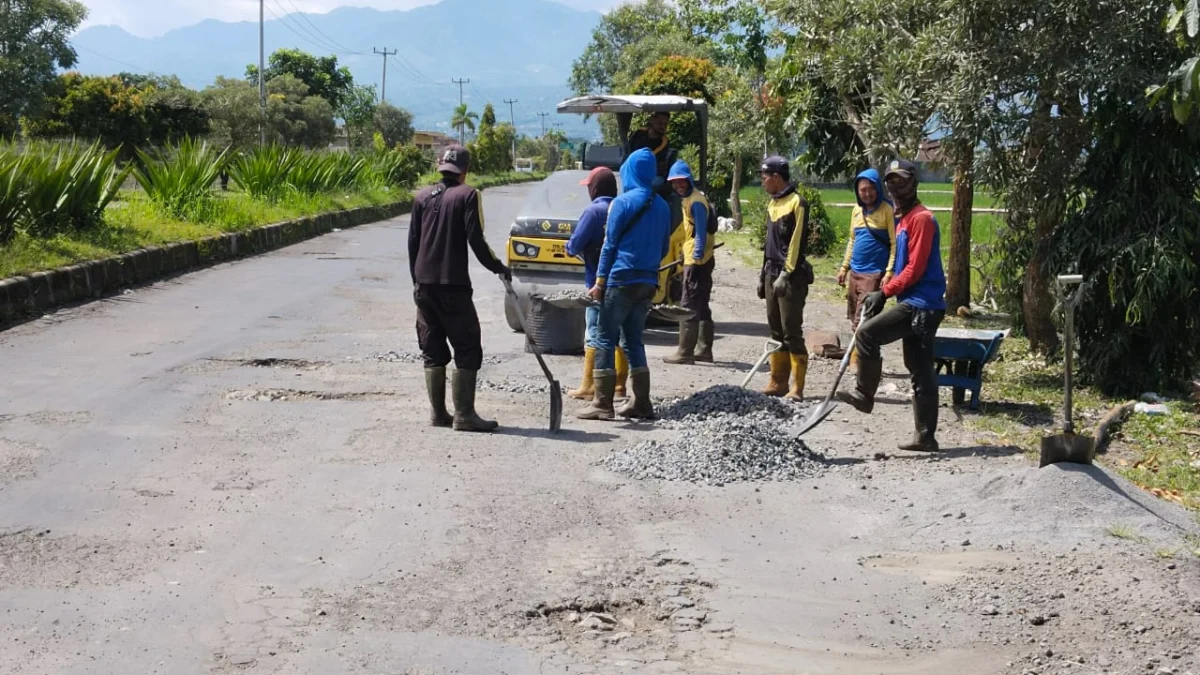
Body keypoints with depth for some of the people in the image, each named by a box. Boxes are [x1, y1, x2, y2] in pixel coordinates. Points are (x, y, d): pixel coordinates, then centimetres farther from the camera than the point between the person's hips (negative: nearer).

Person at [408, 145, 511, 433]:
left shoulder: (423, 197, 10)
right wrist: (498, 268, 3)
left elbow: (412, 242, 11)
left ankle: (438, 413, 13)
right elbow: (475, 240, -10)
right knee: (467, 349, 0)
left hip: (424, 285, 5)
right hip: (453, 285, -5)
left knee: (433, 350, 11)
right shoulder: (467, 195, -5)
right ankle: (464, 414, -5)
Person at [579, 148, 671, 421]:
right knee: (634, 340, 13)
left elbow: (610, 245, -8)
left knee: (606, 340, -3)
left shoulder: (623, 202, -8)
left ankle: (602, 404, -7)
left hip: (622, 280, -6)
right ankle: (641, 403, 10)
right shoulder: (662, 206, 10)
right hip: (648, 283, 6)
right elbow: (664, 247, 15)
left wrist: (600, 282, -6)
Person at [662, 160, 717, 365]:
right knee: (701, 307, 14)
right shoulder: (688, 199, 16)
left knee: (690, 306, -8)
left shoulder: (696, 201, -15)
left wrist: (696, 257, -25)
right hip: (693, 259, 11)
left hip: (697, 261, -11)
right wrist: (682, 253, 21)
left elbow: (701, 232, -21)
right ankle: (704, 350, 20)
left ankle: (685, 352, -6)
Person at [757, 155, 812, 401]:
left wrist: (785, 274, -19)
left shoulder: (796, 203, -10)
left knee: (792, 332, -7)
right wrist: (764, 274, 18)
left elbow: (796, 243, -16)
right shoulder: (773, 204, 16)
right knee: (776, 330, 11)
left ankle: (797, 387, -5)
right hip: (773, 274, 9)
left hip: (791, 276, -9)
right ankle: (778, 382, 16)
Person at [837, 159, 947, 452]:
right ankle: (925, 436, 10)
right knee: (921, 373, 8)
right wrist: (885, 292, 12)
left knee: (867, 333, -14)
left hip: (920, 304, -10)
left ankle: (864, 394, -2)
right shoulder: (904, 220, 19)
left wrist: (884, 292, -14)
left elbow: (915, 268, -17)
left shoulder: (921, 219, -11)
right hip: (916, 304, 10)